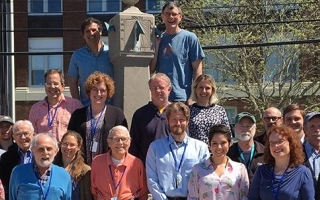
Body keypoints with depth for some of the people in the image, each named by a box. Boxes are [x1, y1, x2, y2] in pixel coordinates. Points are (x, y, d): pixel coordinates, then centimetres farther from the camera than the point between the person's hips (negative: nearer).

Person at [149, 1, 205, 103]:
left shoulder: (189, 38, -2)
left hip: (183, 98, -4)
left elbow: (197, 69, -2)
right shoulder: (158, 39, 10)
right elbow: (151, 70, 8)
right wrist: (156, 47, -2)